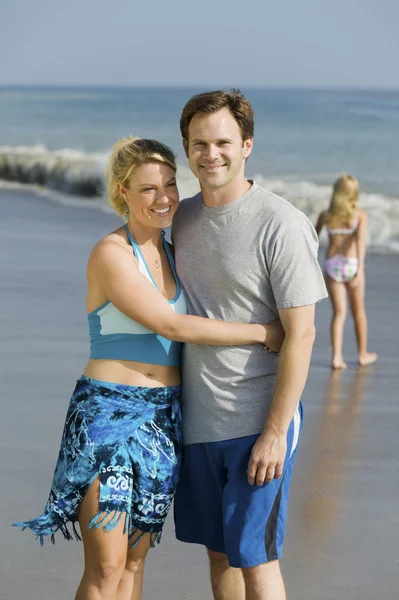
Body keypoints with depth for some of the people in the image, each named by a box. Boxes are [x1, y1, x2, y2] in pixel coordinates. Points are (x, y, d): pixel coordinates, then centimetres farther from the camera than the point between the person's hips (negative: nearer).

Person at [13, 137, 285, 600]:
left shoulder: (170, 253, 12)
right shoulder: (111, 254, -12)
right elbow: (171, 326, -18)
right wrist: (263, 333, -15)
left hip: (162, 418, 7)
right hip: (107, 412, -7)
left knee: (134, 561, 10)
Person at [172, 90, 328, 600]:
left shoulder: (282, 225, -13)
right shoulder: (182, 218, 7)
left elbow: (300, 334, -14)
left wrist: (275, 432, -16)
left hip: (257, 423, -6)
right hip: (196, 419, 6)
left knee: (254, 557, -1)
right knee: (218, 552, 14)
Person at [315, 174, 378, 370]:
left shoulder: (326, 215, 3)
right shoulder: (360, 215, -4)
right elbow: (360, 240, -19)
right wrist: (360, 268, -27)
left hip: (332, 265, 1)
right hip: (351, 265, -1)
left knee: (339, 313, 3)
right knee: (358, 311, 16)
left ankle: (337, 357, -12)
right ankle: (363, 354, 29)